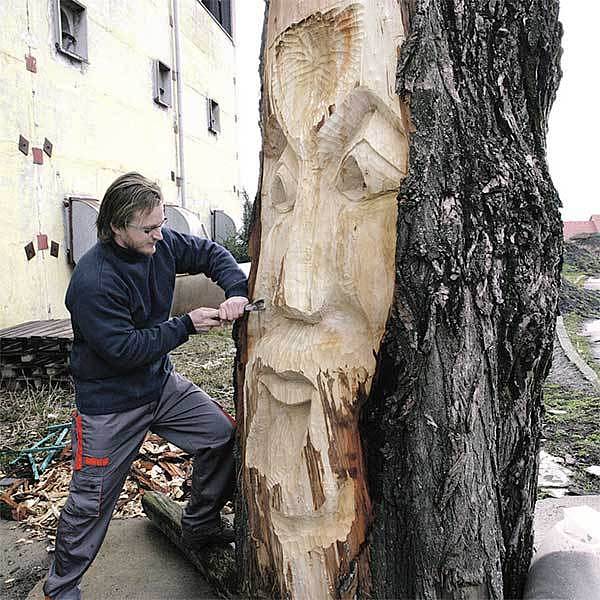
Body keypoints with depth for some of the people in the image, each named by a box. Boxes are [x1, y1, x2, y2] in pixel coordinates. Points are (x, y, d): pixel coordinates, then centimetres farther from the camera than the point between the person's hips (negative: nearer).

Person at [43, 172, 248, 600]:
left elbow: (210, 253, 5)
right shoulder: (92, 282, -28)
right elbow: (124, 350, -26)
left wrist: (237, 290, -14)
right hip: (110, 404, -6)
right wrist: (187, 325, -21)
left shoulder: (160, 243, -8)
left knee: (224, 435, 0)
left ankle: (200, 524, 24)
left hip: (161, 383, 7)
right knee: (91, 500, 5)